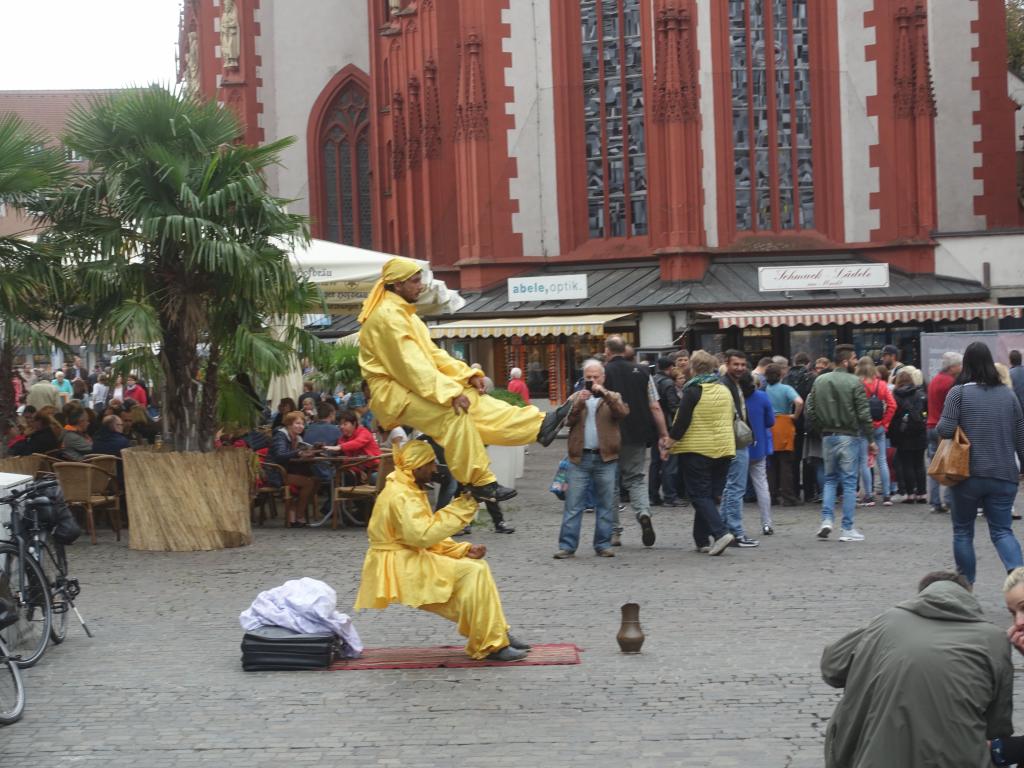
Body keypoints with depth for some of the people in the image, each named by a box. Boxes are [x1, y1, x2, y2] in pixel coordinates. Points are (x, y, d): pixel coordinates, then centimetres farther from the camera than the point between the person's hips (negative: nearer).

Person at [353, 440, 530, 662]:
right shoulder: (401, 495, -18)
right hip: (398, 566, -10)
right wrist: (459, 509, -25)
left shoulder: (411, 490, 16)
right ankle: (489, 645, -16)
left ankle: (497, 634, 6)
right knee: (471, 572, -19)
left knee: (476, 566, 7)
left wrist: (464, 549, 2)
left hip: (410, 560, 10)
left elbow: (429, 536, 16)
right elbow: (423, 535, -30)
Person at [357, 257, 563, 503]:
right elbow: (410, 365, -24)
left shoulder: (403, 313, 15)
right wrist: (450, 393, -28)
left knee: (474, 401, -2)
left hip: (411, 386, 10)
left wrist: (467, 374, 1)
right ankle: (479, 482, -26)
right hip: (392, 392, -10)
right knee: (453, 412, -28)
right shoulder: (387, 316, -18)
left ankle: (539, 426, -9)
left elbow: (432, 353, 15)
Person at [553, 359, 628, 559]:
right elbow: (568, 421, -2)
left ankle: (603, 544, 12)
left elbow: (623, 412, -11)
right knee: (573, 505, -2)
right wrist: (578, 403, -16)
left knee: (605, 505, 5)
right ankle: (567, 546, -1)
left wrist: (605, 394, -19)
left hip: (605, 458, 0)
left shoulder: (612, 398, 10)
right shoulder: (576, 398, 13)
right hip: (580, 458, 0)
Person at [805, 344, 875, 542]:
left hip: (827, 436, 4)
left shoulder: (820, 381, 4)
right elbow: (864, 414, -11)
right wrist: (871, 440, -4)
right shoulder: (854, 382, -10)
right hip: (848, 437, -4)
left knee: (830, 479, 17)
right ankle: (847, 529, 3)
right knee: (849, 482, 2)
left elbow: (810, 411, 4)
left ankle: (827, 519, 3)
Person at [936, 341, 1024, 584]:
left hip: (969, 475, -2)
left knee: (963, 530, 14)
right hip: (1004, 475, 2)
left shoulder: (959, 392, -6)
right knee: (1002, 530, 5)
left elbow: (945, 430, -14)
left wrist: (937, 427, 9)